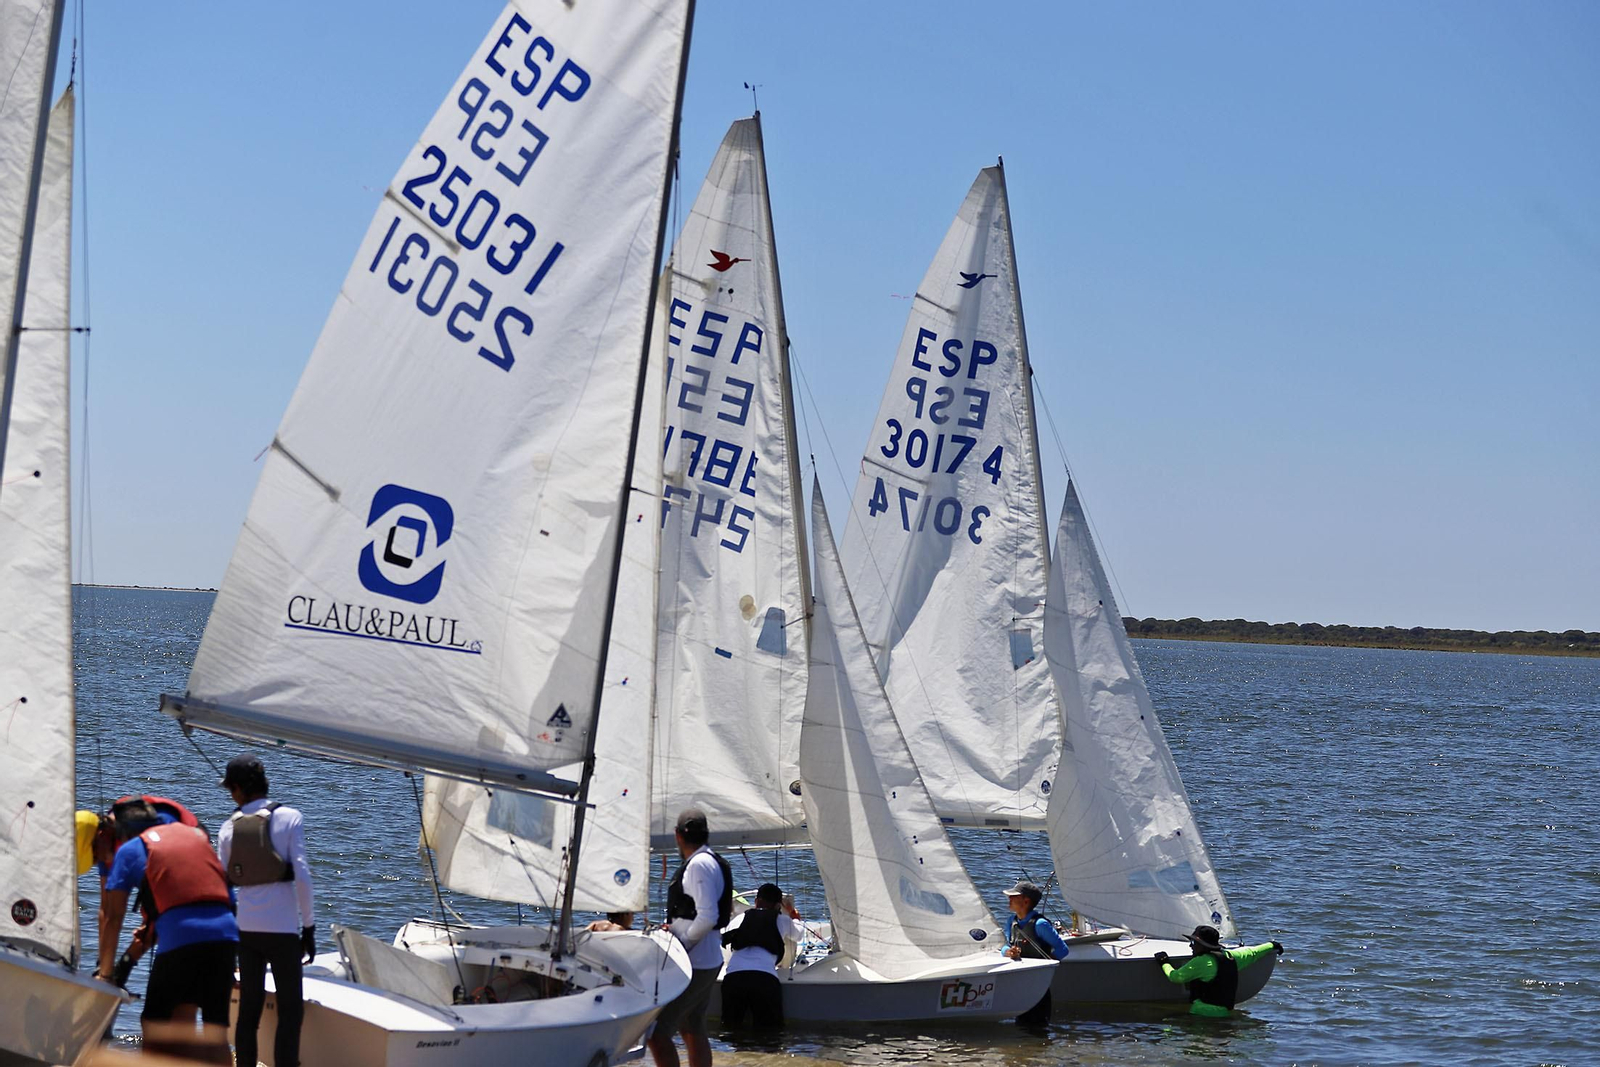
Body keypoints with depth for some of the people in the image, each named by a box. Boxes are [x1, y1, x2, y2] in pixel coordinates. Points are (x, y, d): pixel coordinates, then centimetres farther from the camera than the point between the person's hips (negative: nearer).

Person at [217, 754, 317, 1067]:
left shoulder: (229, 827, 5)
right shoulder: (289, 818, -5)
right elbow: (301, 875, -10)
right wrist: (309, 926, -2)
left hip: (246, 929, 4)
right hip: (282, 928, -4)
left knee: (249, 1008, 10)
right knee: (290, 1009, 0)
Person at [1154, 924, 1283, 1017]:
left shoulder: (1201, 962, -10)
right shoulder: (1230, 956, 12)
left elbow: (1175, 976, -5)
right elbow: (1252, 952, 29)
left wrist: (1164, 963, 16)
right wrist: (1272, 945, 47)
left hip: (1202, 1014, -9)